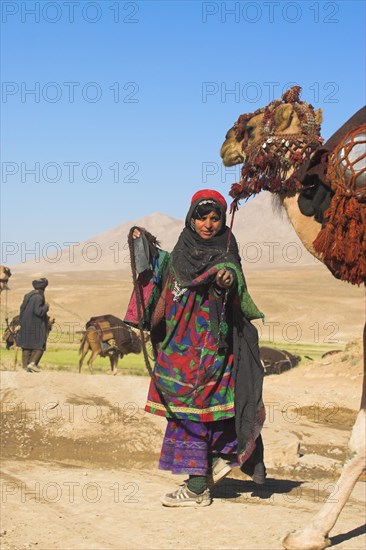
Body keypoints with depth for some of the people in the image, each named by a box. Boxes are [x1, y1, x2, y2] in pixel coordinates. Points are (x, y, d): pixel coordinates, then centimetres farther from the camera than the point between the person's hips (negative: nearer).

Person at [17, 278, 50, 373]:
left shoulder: (27, 295, 6)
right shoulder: (39, 297, -17)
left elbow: (22, 308, 11)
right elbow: (39, 311, -23)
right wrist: (46, 306, -6)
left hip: (26, 325, 7)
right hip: (36, 326, -7)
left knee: (26, 346, 11)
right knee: (40, 346, 3)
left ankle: (25, 365, 11)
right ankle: (32, 363, -11)